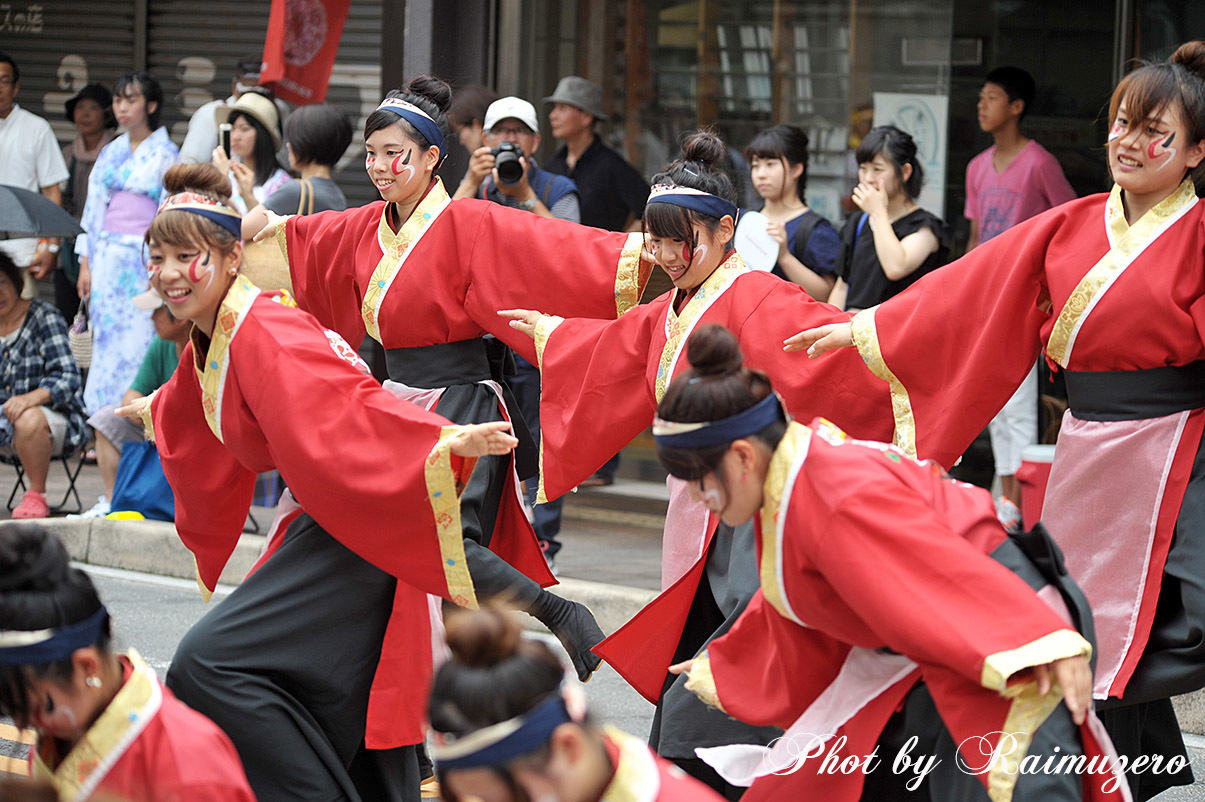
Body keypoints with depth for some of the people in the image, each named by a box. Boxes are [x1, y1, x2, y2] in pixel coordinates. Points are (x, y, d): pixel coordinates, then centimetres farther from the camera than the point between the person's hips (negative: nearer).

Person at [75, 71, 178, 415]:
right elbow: (93, 207, 15)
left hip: (144, 260, -5)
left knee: (138, 342, -8)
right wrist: (86, 264, 9)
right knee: (106, 342, 3)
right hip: (107, 259, 5)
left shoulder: (165, 154, -1)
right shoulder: (110, 153, 15)